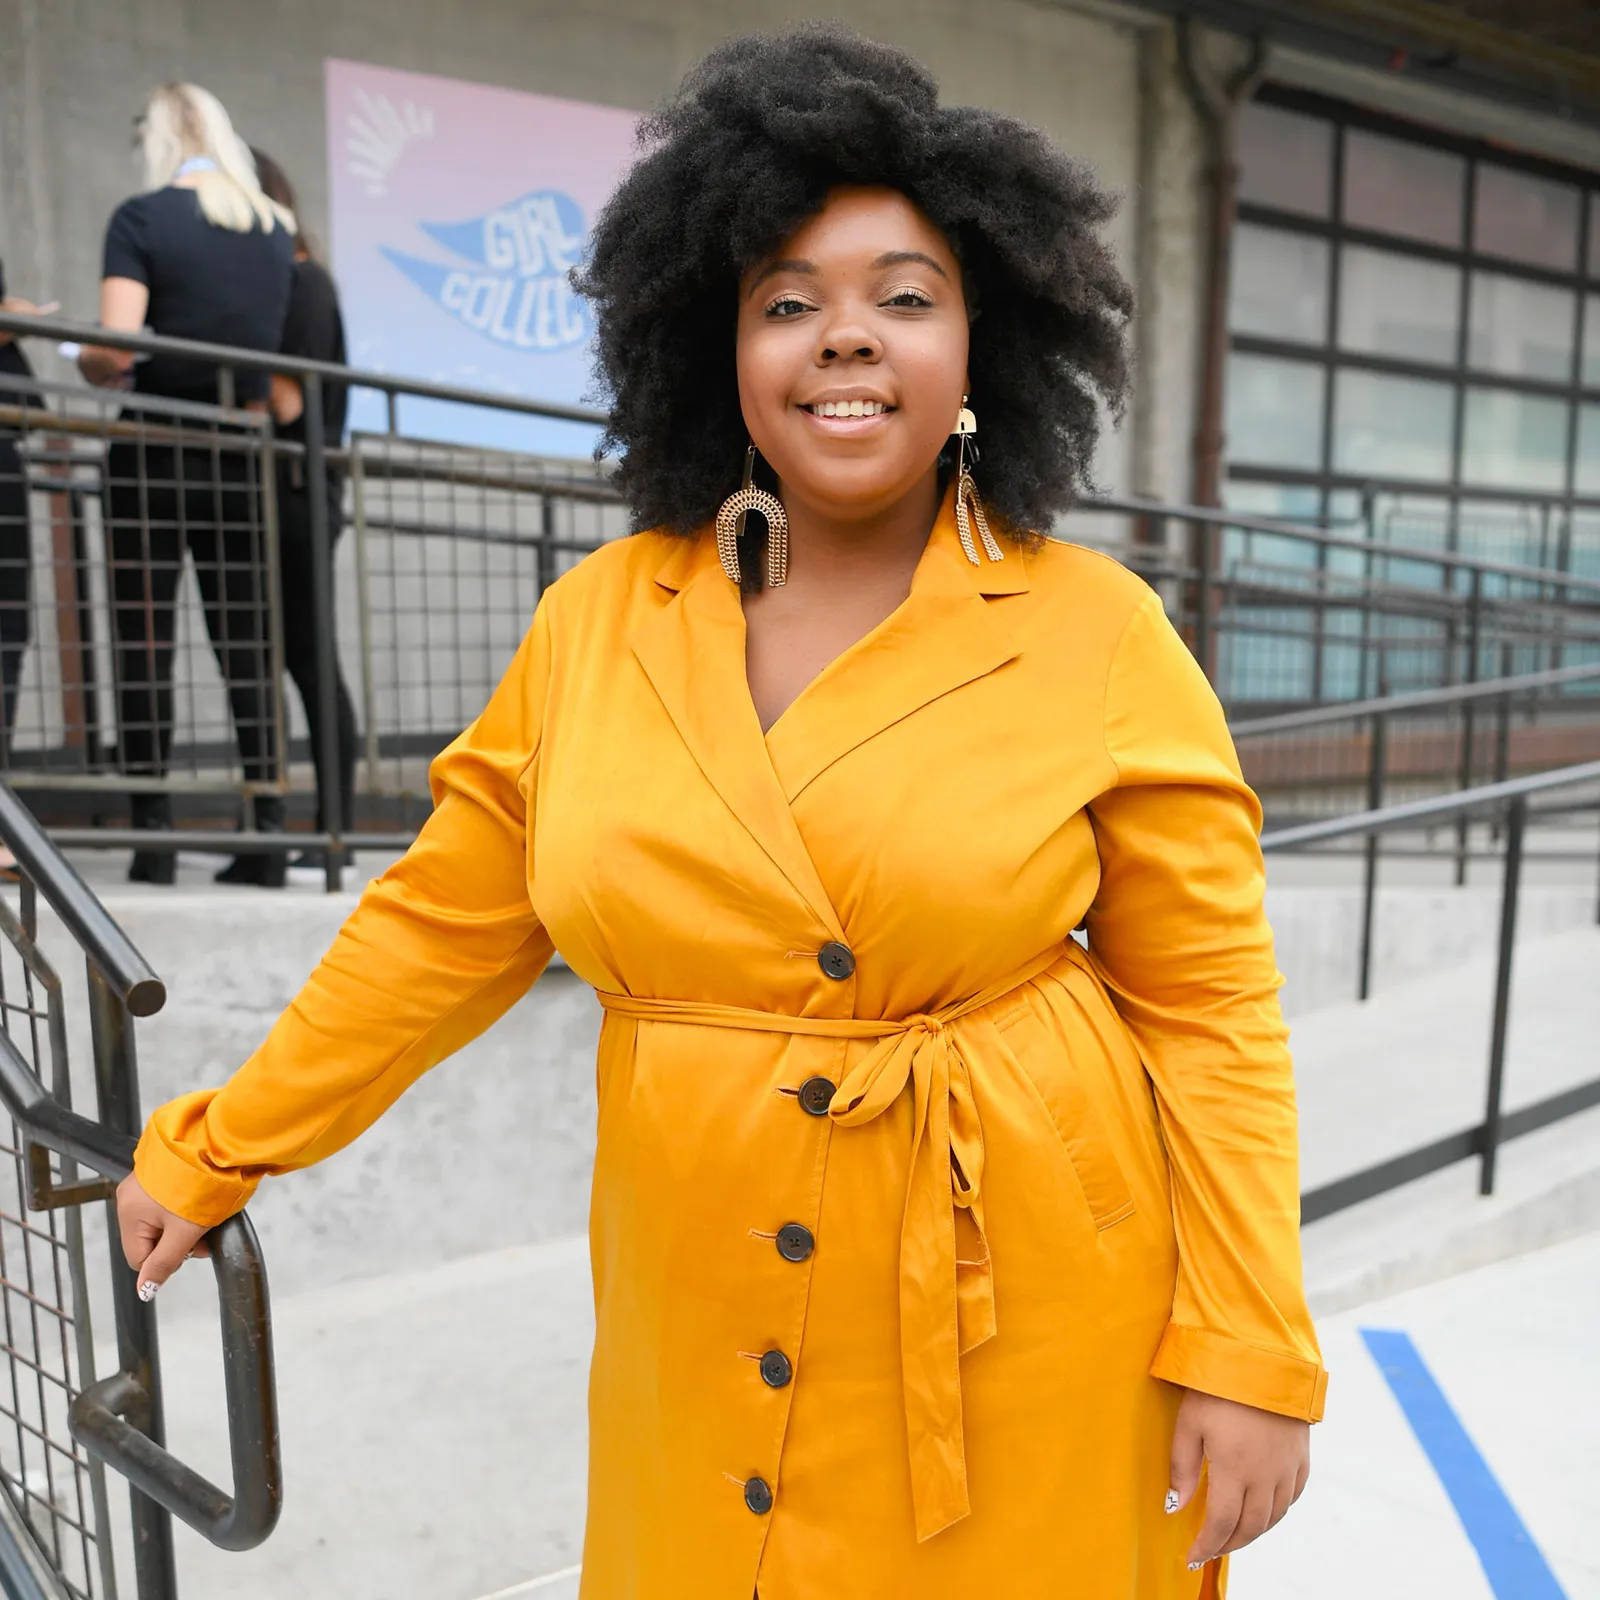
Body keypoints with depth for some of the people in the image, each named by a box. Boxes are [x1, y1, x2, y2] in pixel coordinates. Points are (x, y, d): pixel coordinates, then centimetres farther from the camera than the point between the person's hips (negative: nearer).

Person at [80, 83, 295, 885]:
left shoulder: (141, 218, -6)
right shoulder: (276, 226, 8)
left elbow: (112, 352, -13)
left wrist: (85, 362, 7)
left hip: (155, 450, -4)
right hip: (242, 454, 4)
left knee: (144, 643, 3)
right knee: (247, 645, 7)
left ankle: (154, 833, 3)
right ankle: (270, 829, 6)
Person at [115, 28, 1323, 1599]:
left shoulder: (1096, 632, -8)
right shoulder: (598, 620, -2)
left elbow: (1207, 1004, -6)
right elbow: (440, 927, 5)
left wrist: (1250, 1349, -8)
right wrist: (213, 1148, 9)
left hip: (1030, 1332, -1)